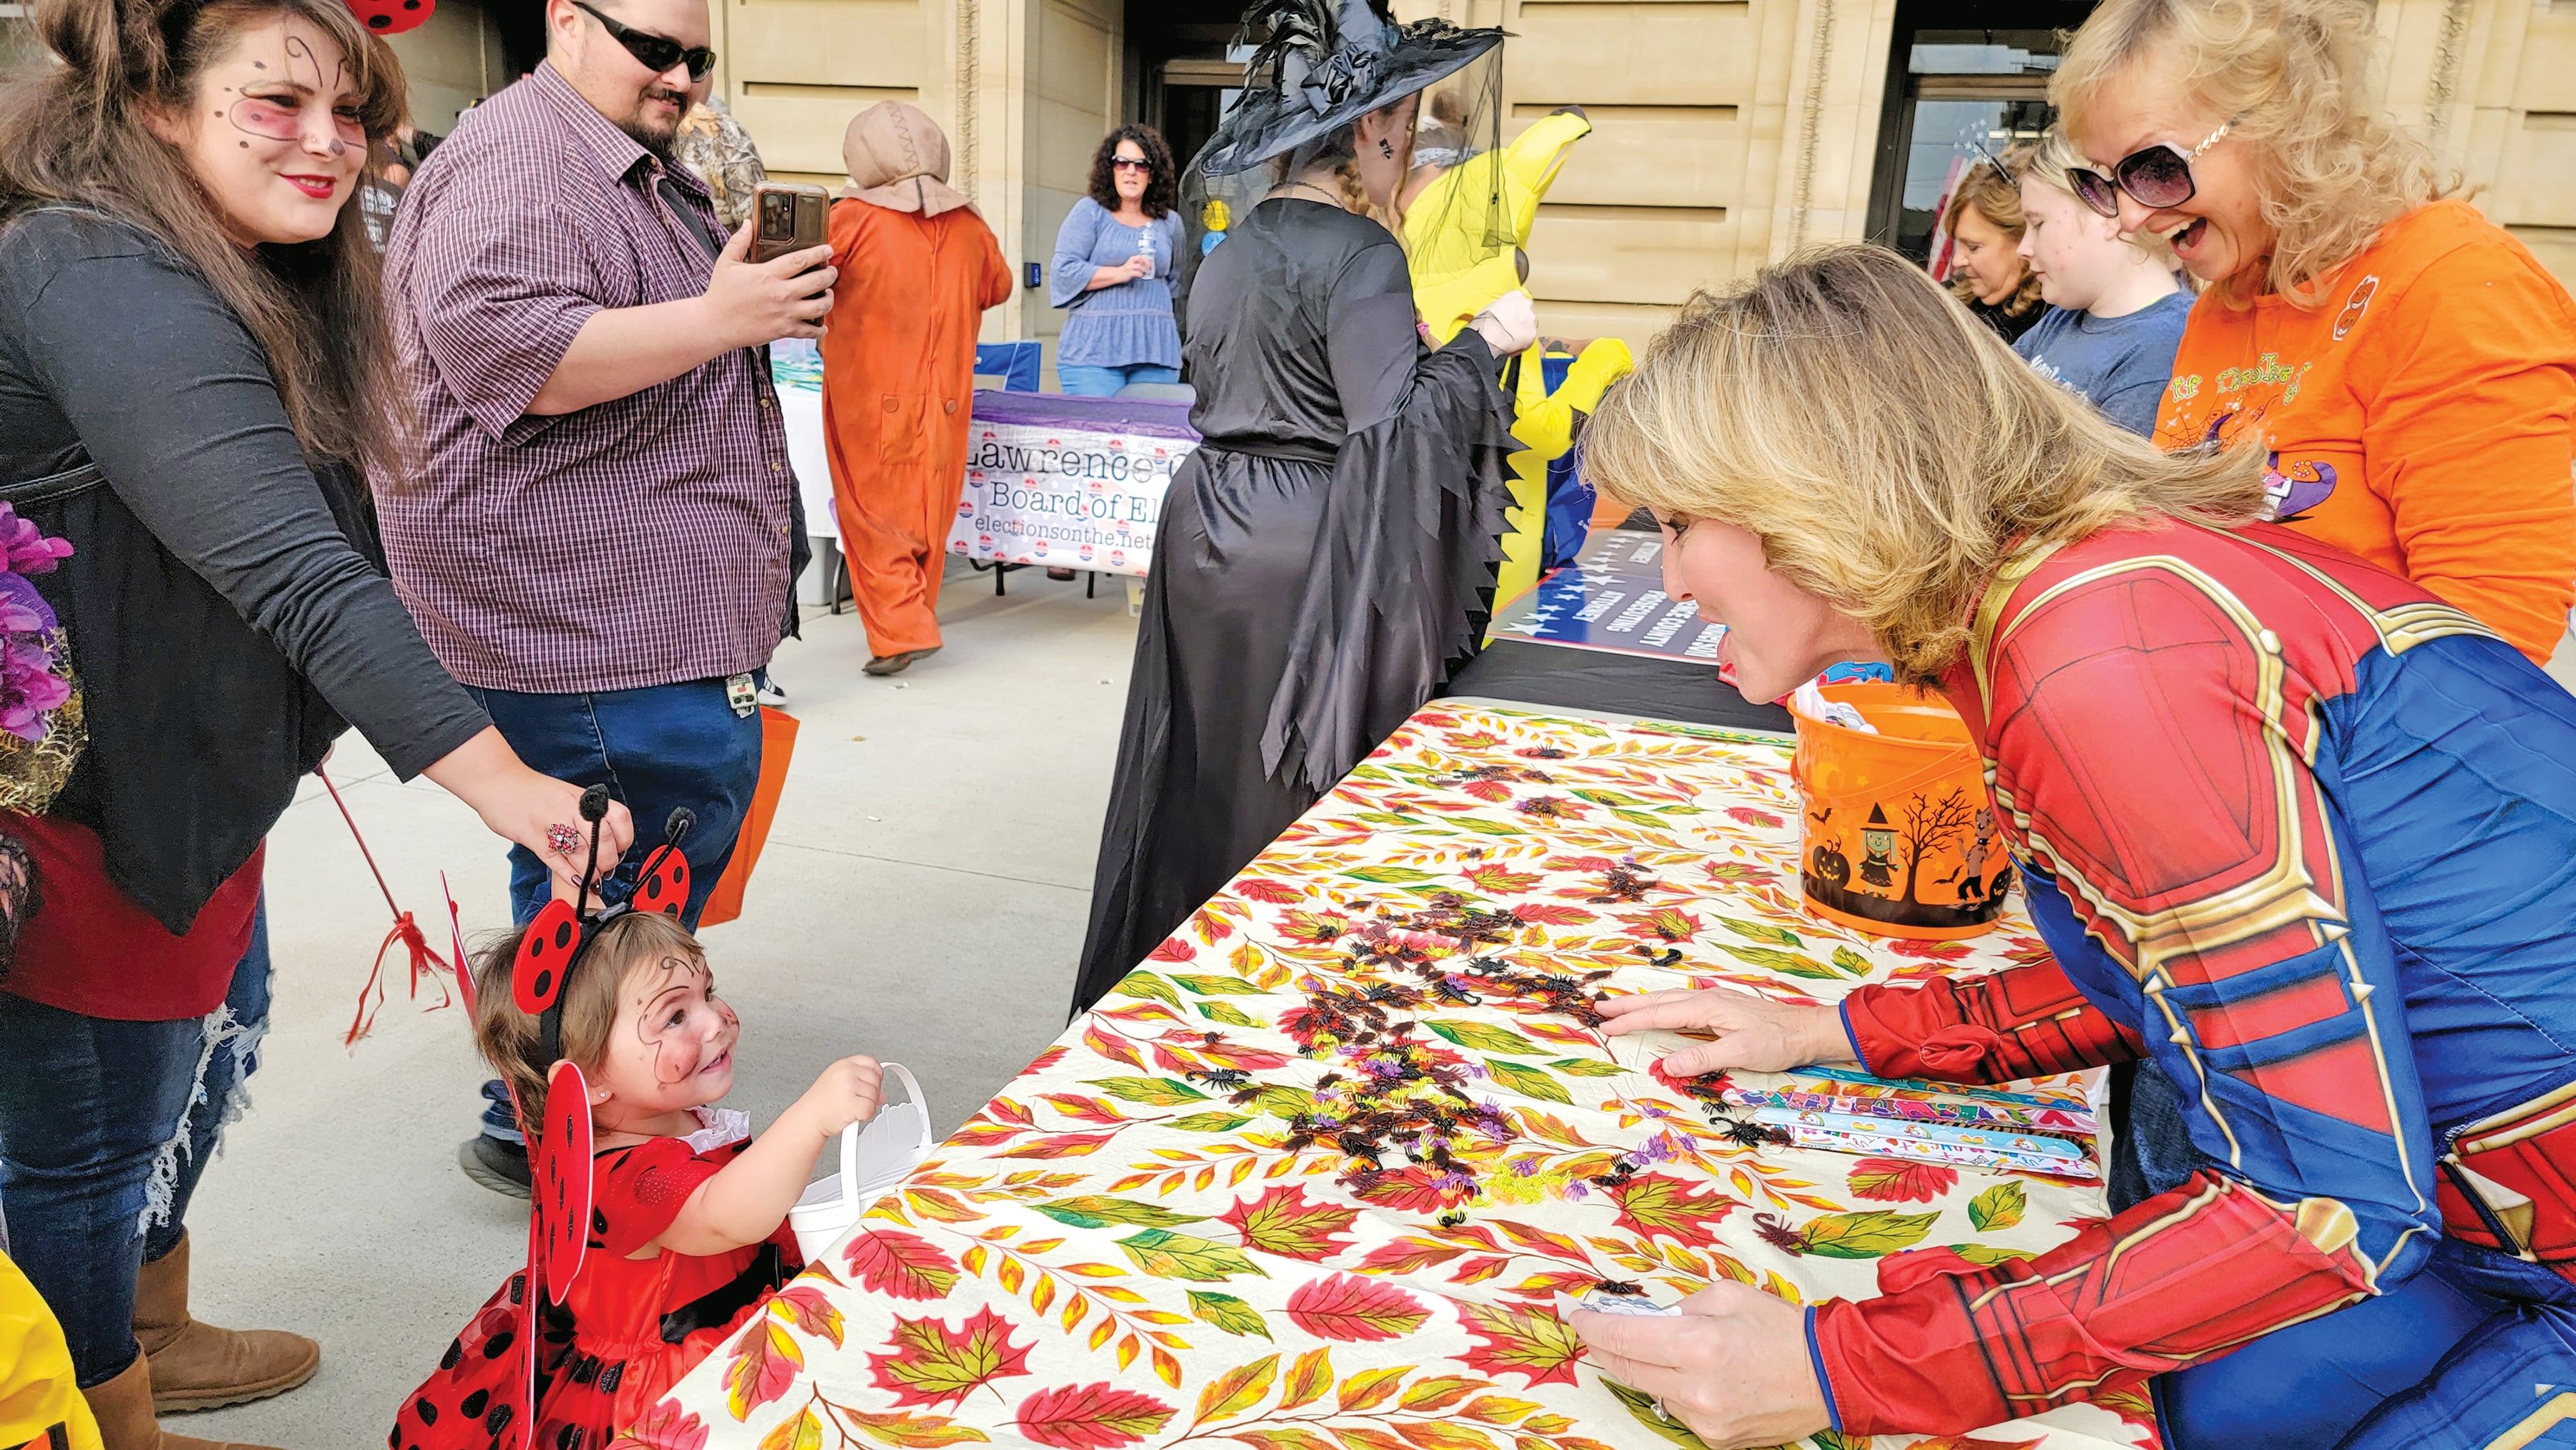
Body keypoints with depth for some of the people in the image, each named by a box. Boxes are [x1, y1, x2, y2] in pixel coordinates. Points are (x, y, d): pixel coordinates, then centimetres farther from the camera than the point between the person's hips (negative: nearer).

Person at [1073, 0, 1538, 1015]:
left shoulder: (1229, 250, 11)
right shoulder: (1359, 255, -15)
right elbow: (1392, 429, -21)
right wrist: (1483, 345, -10)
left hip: (1206, 538, 8)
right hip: (1302, 561, -8)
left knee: (1203, 783, 18)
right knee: (1297, 798, 4)